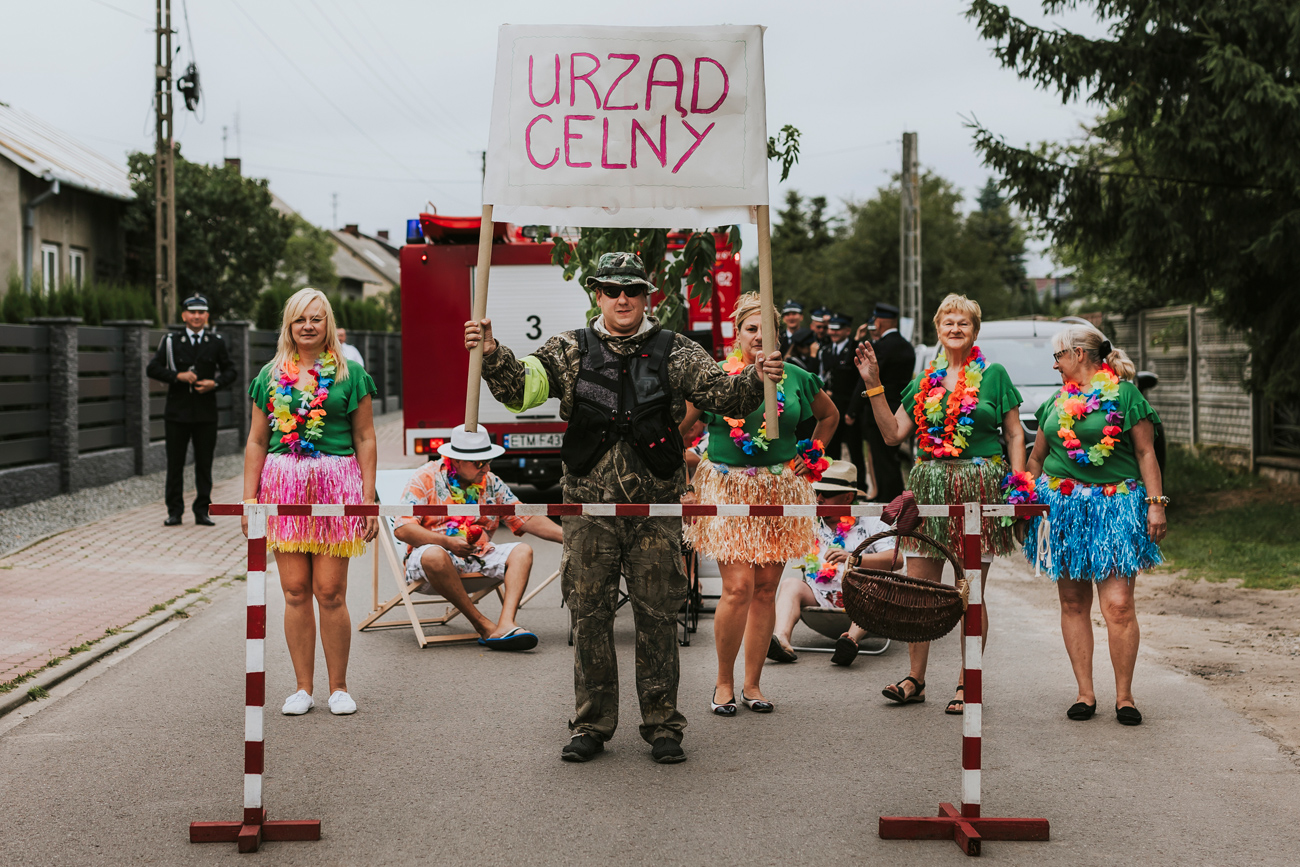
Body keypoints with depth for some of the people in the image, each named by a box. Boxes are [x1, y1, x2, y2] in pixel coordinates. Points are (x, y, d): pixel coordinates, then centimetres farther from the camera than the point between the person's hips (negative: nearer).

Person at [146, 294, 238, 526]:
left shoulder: (216, 342, 8)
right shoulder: (171, 341, 4)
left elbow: (231, 370, 12)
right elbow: (152, 368, 1)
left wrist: (215, 383, -7)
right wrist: (177, 376, -13)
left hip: (206, 413, 1)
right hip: (177, 411, -1)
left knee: (204, 464, 3)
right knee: (175, 464, 2)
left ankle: (202, 511, 10)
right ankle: (174, 511, 9)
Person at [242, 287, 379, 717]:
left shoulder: (349, 374, 5)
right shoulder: (271, 375, 11)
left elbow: (365, 439, 4)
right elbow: (257, 441, 13)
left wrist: (368, 498, -1)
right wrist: (249, 496, 6)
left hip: (335, 484, -2)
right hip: (284, 483, 2)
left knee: (330, 592, -3)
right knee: (295, 591, 3)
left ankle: (338, 687, 10)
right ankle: (303, 687, 13)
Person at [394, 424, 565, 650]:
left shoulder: (490, 482, 11)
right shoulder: (427, 478, -5)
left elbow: (527, 519, 7)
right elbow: (402, 530, -13)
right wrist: (447, 542, -25)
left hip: (477, 557, 5)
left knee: (522, 551, -16)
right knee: (435, 555, -39)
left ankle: (505, 624, -37)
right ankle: (484, 626, -28)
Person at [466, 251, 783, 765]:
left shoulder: (675, 353, 5)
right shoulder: (571, 351, 5)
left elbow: (724, 395, -2)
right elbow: (522, 387, -5)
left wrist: (756, 379, -23)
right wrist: (492, 355, -25)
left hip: (655, 510, 0)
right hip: (589, 506, 1)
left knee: (657, 617, 4)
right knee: (589, 615, 5)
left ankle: (662, 725, 16)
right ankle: (591, 726, 17)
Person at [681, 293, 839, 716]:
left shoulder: (796, 378, 6)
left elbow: (829, 415, 23)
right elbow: (679, 426, 7)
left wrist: (811, 454, 14)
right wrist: (692, 462, 0)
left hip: (780, 490, 3)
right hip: (729, 489, -3)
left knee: (766, 589, 5)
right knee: (738, 586, -10)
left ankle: (752, 683, 16)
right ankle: (724, 681, 7)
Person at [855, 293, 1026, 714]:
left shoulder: (993, 376, 5)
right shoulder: (924, 382, 14)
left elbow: (1014, 434, 5)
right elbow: (893, 432, 10)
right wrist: (873, 385, 4)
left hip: (979, 486, -3)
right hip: (929, 485, 4)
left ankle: (967, 683, 9)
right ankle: (915, 679, 13)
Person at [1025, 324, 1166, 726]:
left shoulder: (1125, 395, 1)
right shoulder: (1056, 402, 16)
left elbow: (1146, 453, 0)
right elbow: (1036, 458, 22)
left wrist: (1155, 503, -6)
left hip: (1115, 508, -5)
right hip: (1062, 507, 5)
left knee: (1118, 605, -9)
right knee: (1073, 602, 4)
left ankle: (1124, 695, 2)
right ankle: (1085, 693, 11)